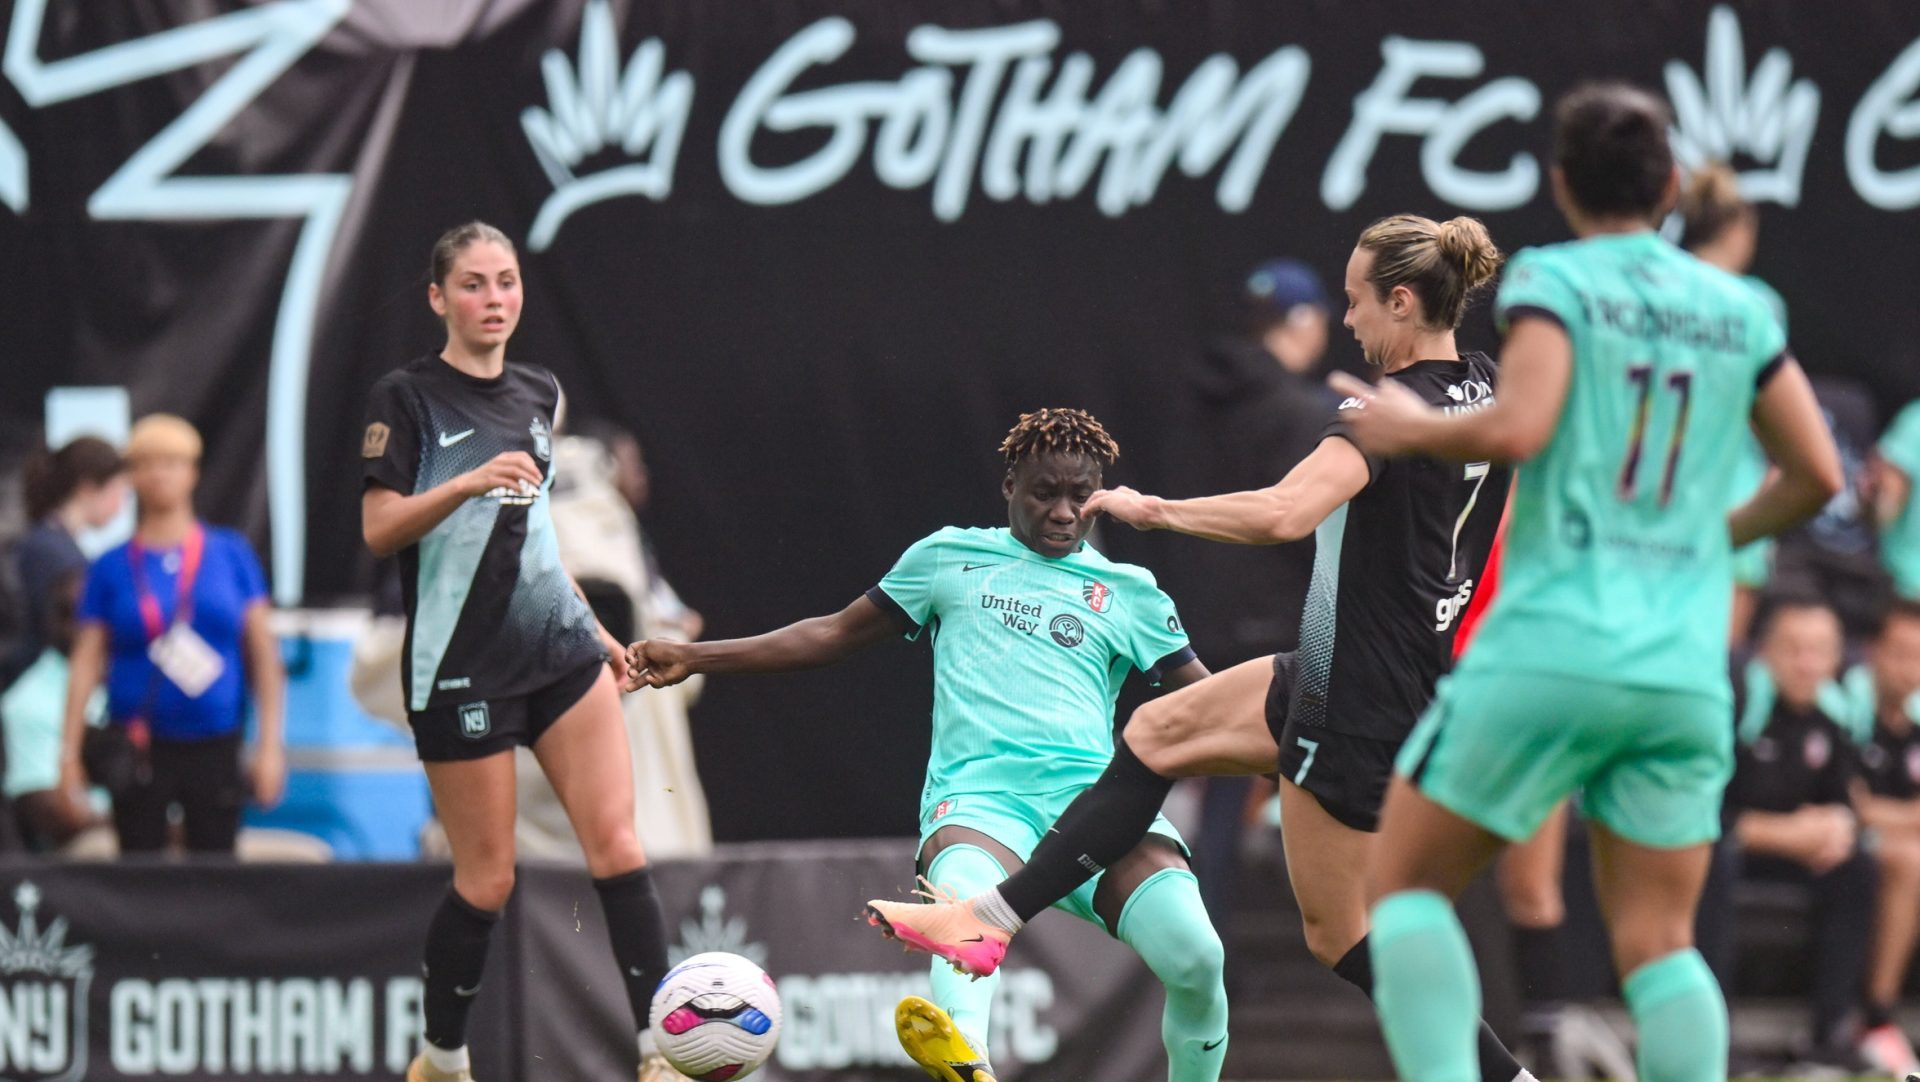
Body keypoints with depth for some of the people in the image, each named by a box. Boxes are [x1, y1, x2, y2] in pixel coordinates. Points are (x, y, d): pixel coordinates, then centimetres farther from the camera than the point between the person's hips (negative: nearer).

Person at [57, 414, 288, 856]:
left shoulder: (231, 554, 5)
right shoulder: (112, 567, 4)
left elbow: (264, 653, 5)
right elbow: (85, 664, 3)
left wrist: (270, 743, 0)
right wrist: (69, 753, -3)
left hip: (215, 746, 0)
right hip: (140, 748, 0)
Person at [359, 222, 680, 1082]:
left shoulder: (539, 395, 13)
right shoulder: (406, 398, -5)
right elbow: (379, 529, -14)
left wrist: (592, 626, 24)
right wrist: (468, 482, -28)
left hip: (558, 647, 5)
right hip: (460, 664, -5)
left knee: (616, 845, -7)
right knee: (487, 880, -2)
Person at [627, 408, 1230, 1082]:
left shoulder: (1127, 592, 21)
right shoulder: (950, 558, 23)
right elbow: (838, 634, 29)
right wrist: (695, 659, 26)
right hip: (977, 793, -1)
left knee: (1194, 957, -29)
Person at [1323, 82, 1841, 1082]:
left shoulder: (1551, 280, 0)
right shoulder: (1739, 310, 13)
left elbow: (1519, 427, -16)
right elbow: (1816, 475, 15)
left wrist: (1411, 429, 2)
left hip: (1550, 648, -4)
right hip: (1685, 668, 4)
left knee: (1408, 883, 8)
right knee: (1658, 941, 7)